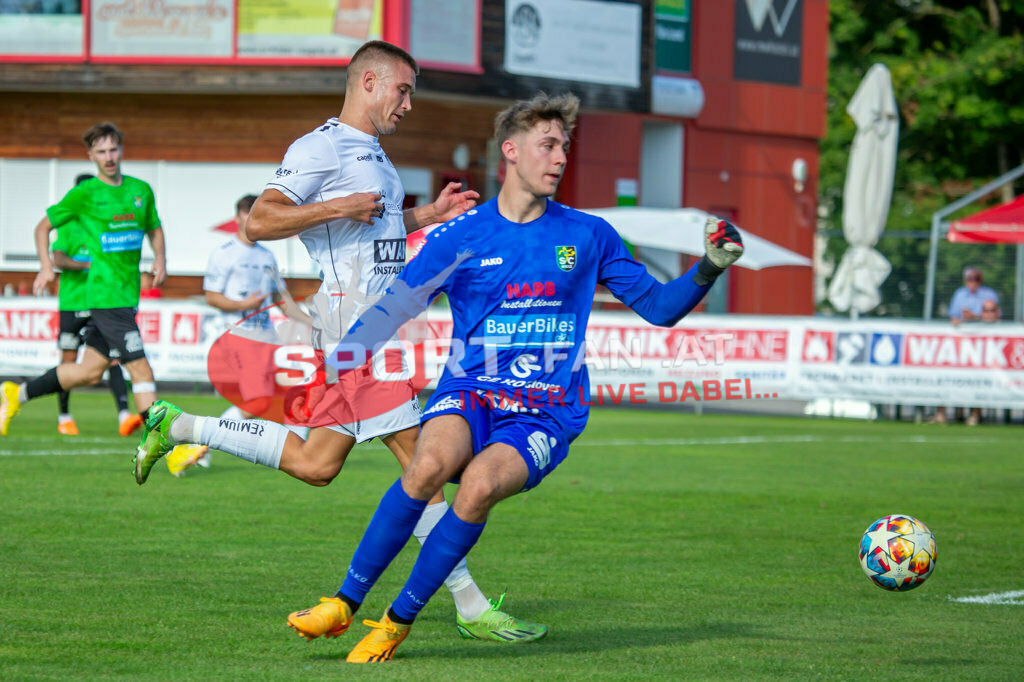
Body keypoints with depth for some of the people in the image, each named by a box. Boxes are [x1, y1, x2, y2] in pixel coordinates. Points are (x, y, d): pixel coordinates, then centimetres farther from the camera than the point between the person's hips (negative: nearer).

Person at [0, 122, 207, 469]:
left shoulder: (141, 190, 11)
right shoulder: (84, 194, -4)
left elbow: (154, 229, 26)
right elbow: (43, 226, 6)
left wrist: (159, 259, 6)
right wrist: (46, 266, -7)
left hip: (128, 293, 7)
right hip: (105, 294, -7)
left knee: (90, 371, 12)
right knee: (140, 368, -12)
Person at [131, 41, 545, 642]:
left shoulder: (373, 155, 22)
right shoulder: (323, 147, -9)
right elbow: (260, 222, -16)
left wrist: (431, 214, 20)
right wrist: (340, 208, -22)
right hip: (355, 316, -10)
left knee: (315, 464, 8)